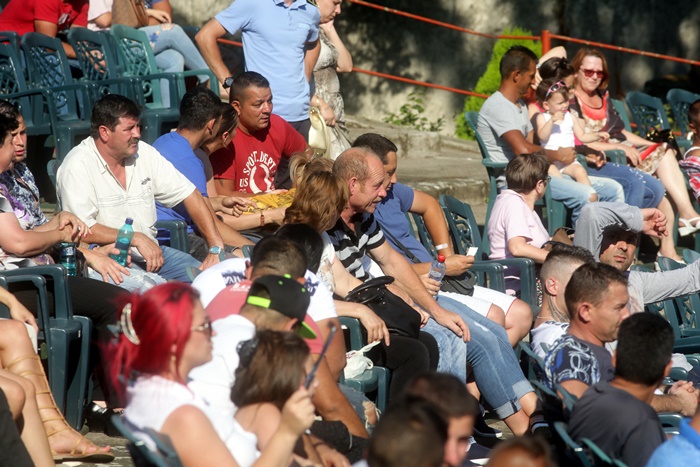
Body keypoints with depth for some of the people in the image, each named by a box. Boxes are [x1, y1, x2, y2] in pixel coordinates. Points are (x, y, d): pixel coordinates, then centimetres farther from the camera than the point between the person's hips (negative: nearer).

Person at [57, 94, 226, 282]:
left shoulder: (144, 153, 7)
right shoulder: (77, 166, -10)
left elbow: (190, 195, 8)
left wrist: (216, 249, -2)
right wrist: (136, 238, -21)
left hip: (152, 252, 6)